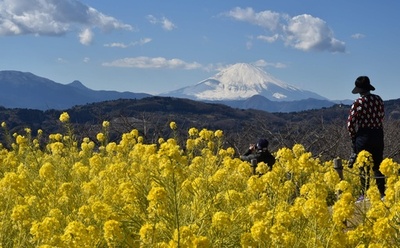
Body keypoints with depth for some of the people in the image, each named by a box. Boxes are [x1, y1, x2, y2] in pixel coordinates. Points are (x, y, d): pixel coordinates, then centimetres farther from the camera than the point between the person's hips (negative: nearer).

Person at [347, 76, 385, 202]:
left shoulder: (358, 102, -12)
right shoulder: (379, 100, 4)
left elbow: (351, 123, -12)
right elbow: (382, 117, 12)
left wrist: (353, 137, 0)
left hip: (364, 136, -5)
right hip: (378, 135, 5)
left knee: (364, 167, 1)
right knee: (378, 165, 11)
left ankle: (365, 195, 2)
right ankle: (382, 193, 9)